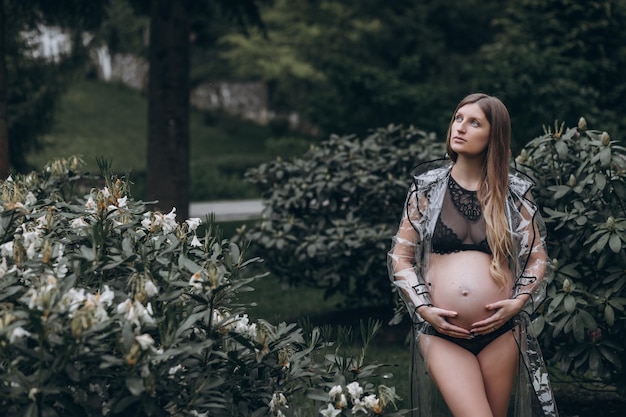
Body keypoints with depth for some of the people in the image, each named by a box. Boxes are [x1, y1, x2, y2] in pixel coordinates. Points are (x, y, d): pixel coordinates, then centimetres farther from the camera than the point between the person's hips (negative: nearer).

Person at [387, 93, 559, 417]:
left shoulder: (513, 192, 6)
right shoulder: (427, 186, 5)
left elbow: (538, 258, 10)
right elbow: (401, 257, 7)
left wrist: (518, 302, -7)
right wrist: (423, 309, -6)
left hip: (501, 332, 1)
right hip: (442, 333, -1)